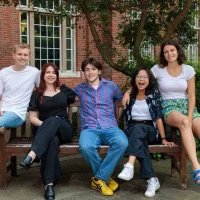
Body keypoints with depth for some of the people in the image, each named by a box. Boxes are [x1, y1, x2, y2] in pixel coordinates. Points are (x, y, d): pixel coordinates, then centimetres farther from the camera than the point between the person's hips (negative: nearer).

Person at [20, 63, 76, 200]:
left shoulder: (64, 90, 17)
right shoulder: (37, 94, 13)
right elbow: (32, 118, 7)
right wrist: (44, 125, -10)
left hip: (64, 128, 0)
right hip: (44, 130, 0)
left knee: (53, 120, -37)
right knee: (53, 140, -39)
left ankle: (32, 155, -50)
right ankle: (49, 183, -45)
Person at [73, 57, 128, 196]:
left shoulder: (111, 86, 14)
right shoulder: (80, 89, 16)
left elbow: (122, 99, 30)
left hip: (110, 128, 0)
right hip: (89, 129, 0)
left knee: (122, 143, -35)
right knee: (86, 147, -37)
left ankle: (99, 178, -18)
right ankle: (106, 177, -10)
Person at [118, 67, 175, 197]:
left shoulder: (154, 93, 3)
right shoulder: (130, 95, 10)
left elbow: (158, 117, -3)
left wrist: (164, 139, -7)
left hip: (150, 130, -1)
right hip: (132, 130, 1)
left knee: (138, 128, -36)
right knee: (138, 134, -35)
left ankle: (130, 166, -55)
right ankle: (152, 179, -43)